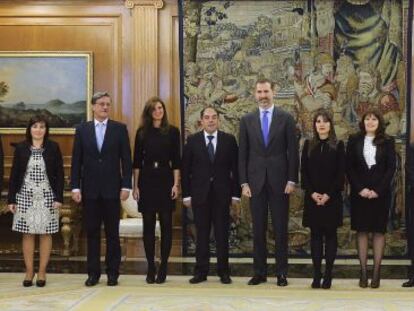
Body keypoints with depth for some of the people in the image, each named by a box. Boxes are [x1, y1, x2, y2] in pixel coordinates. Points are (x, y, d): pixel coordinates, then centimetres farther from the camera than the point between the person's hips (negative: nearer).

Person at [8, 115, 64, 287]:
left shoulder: (53, 148, 1)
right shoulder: (21, 148, 4)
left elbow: (59, 174, 0)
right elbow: (14, 174, 5)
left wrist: (59, 198, -6)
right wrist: (11, 199, 1)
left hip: (47, 197, -1)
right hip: (25, 197, 1)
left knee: (45, 234, 3)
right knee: (27, 234, 4)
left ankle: (42, 272, 12)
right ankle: (29, 272, 13)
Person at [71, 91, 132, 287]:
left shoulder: (119, 129, 2)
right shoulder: (82, 129, 6)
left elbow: (126, 159, 1)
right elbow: (77, 161, 5)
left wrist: (126, 186, -6)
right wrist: (75, 187, -1)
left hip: (112, 188, -1)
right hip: (90, 190, 1)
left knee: (112, 233, 4)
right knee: (92, 233, 6)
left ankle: (113, 273, 12)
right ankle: (93, 273, 14)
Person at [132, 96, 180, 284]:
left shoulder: (172, 132, 3)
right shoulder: (142, 132, 6)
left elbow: (176, 161, 2)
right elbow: (137, 161, 6)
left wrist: (176, 184, -5)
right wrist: (135, 186, 1)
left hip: (165, 180, -1)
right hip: (147, 180, 1)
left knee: (166, 224, 1)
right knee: (148, 224, 3)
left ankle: (163, 268, 9)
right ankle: (150, 267, 11)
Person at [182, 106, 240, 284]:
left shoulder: (229, 140, 3)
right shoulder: (192, 141, 3)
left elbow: (235, 169, 3)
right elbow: (185, 169, 4)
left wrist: (236, 194, -1)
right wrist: (186, 195, -1)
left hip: (222, 194, 0)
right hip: (200, 194, 0)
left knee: (222, 235, 4)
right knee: (202, 235, 5)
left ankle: (223, 272, 13)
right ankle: (201, 271, 13)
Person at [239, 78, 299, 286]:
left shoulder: (286, 119, 2)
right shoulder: (247, 120, 7)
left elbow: (293, 152, 0)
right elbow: (242, 154, 6)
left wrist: (291, 180, -6)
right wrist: (244, 183, -1)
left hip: (279, 181, -1)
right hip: (255, 182, 2)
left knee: (280, 229, 3)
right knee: (258, 229, 6)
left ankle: (281, 273, 11)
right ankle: (259, 272, 14)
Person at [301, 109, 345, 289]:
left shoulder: (338, 146, 1)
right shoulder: (308, 145, 7)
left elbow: (341, 174, -3)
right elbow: (303, 171, 4)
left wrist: (328, 194, -12)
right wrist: (312, 193, -8)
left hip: (332, 198, -2)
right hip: (312, 197, 2)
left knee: (330, 234, 2)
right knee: (315, 235, 3)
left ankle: (328, 275, 7)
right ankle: (316, 275, 7)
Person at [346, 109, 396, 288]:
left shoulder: (387, 142, 4)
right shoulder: (354, 141, 6)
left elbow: (391, 168, -1)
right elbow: (349, 167, 2)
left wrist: (378, 190, -10)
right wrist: (360, 189, -9)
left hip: (380, 193, 0)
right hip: (359, 193, 1)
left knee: (379, 231, 2)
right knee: (362, 231, 2)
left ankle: (376, 272, 5)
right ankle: (363, 272, 5)